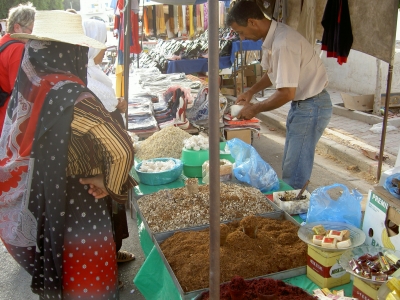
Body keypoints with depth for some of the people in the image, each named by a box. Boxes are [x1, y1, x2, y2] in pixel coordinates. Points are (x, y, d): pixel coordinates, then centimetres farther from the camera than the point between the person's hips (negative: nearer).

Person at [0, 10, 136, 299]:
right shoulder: (71, 97, -23)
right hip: (74, 213, -7)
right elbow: (122, 148, -29)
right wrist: (110, 184, -13)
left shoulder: (26, 90, -2)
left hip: (30, 207, 7)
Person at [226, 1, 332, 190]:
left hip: (312, 106, -10)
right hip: (300, 104, 10)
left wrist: (255, 109, -14)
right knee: (290, 165, 17)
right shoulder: (270, 38, 3)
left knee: (294, 175, -3)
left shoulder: (283, 43, -26)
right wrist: (250, 92, 9)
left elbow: (286, 93, -27)